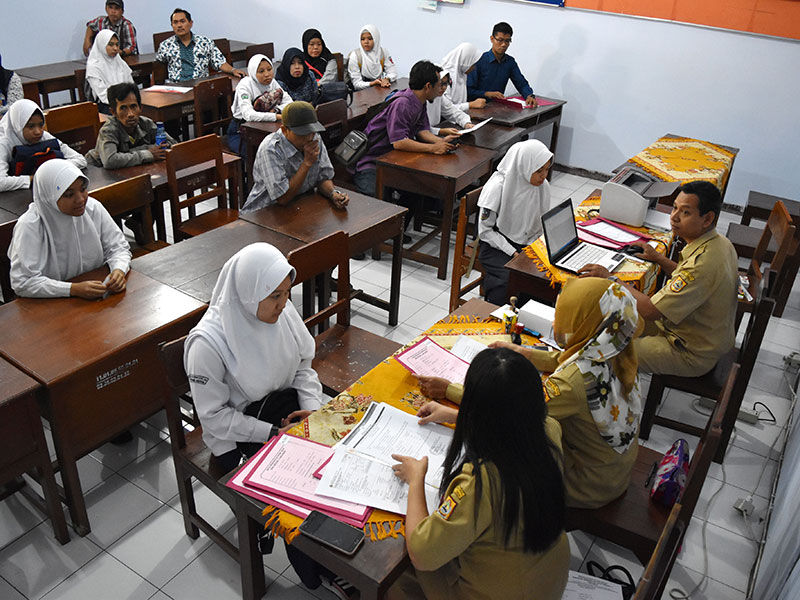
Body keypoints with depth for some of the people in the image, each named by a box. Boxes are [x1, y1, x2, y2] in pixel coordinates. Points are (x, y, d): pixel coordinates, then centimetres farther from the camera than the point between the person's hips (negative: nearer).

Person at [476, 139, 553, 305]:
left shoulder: (543, 186, -1)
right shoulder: (498, 187, -17)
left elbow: (540, 225, 9)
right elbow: (485, 230, -12)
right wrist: (513, 253, -18)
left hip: (526, 245, 5)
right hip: (496, 246, -5)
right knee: (510, 280, -30)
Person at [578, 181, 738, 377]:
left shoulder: (703, 262, -34)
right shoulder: (719, 242, -3)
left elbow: (650, 310, -33)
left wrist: (609, 278, -24)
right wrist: (659, 259, 7)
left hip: (693, 356, -10)